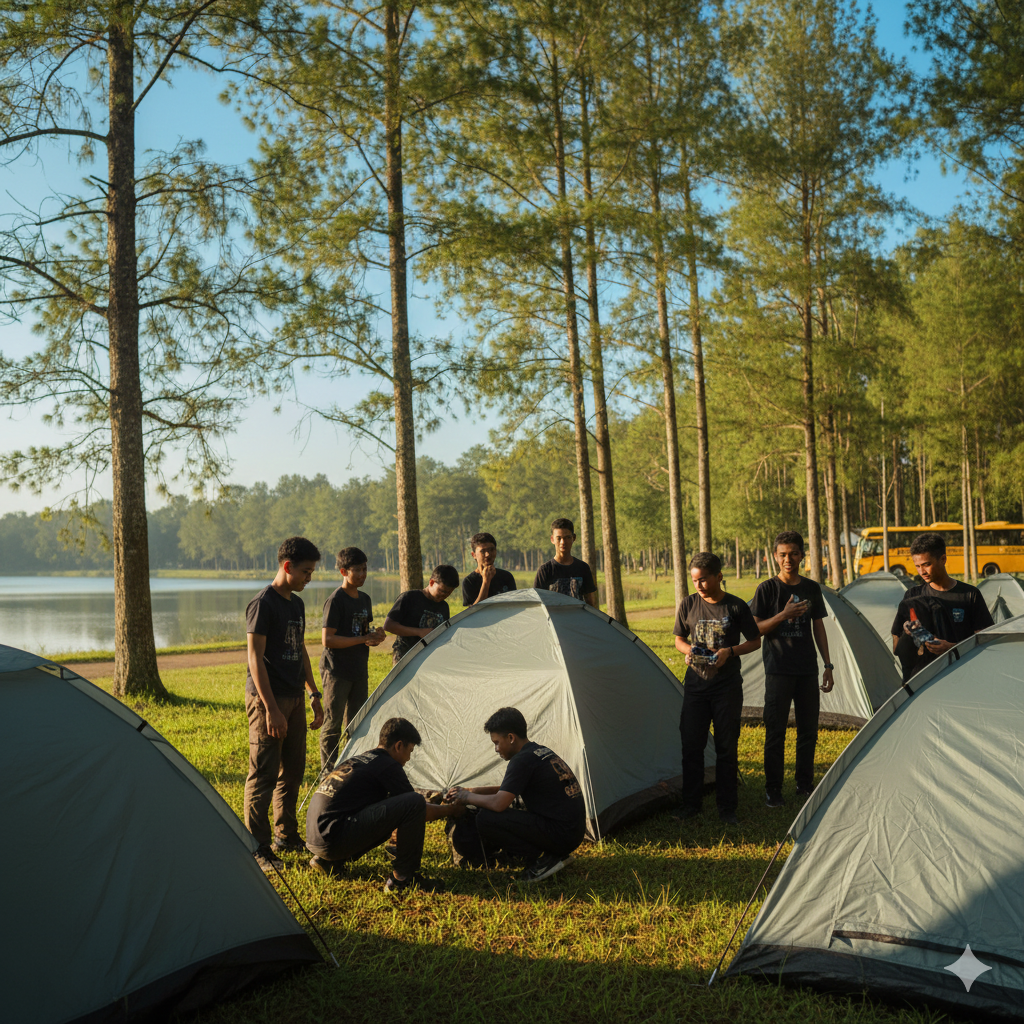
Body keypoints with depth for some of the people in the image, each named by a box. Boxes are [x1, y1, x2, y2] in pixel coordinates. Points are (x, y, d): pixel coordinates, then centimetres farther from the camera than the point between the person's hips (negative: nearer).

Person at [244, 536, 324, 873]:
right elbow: (255, 658, -17)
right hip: (267, 699, -9)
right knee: (263, 775, -4)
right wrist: (271, 708, -20)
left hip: (294, 697, 9)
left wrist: (314, 695, 19)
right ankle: (257, 848, 4)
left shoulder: (297, 604, 12)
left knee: (292, 771, 15)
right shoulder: (263, 604, -14)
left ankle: (286, 835, 28)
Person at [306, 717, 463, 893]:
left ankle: (328, 862, 19)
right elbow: (419, 811, 3)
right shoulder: (388, 766, -4)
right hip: (334, 837, -9)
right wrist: (449, 809, 20)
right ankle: (403, 878, 1)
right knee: (415, 802, -12)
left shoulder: (358, 760, 22)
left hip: (314, 840, 9)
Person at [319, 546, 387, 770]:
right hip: (336, 671, -8)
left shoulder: (364, 600, 11)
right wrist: (363, 639, -19)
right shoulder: (335, 600, -14)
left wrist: (374, 637, -1)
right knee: (333, 725, -1)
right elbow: (327, 640, -19)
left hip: (359, 671, 8)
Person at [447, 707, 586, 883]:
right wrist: (475, 790, 20)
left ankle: (543, 859, -9)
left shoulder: (523, 760, -14)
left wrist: (466, 797, -2)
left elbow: (498, 803, -20)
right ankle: (555, 855, 10)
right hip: (575, 833, 10)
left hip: (558, 834, -10)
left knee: (485, 819, -14)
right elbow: (509, 790, 28)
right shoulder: (544, 752, 15)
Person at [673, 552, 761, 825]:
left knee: (726, 747, 3)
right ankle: (690, 805, 15)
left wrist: (731, 652, -14)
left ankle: (727, 808, 14)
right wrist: (687, 650, -10)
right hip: (695, 684, 2)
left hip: (727, 687, -2)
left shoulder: (736, 607, -5)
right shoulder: (688, 604, 1)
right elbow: (679, 639, 13)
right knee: (691, 745, 3)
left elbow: (755, 641, 3)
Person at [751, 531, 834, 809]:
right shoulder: (767, 589, -5)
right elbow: (754, 629, -6)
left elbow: (819, 629, 12)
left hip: (807, 670, 4)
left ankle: (805, 785, 23)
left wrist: (828, 666, 8)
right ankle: (773, 790, 8)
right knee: (776, 732, -1)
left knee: (808, 730, 10)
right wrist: (784, 615, -19)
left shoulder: (812, 589, 7)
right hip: (778, 670, -4)